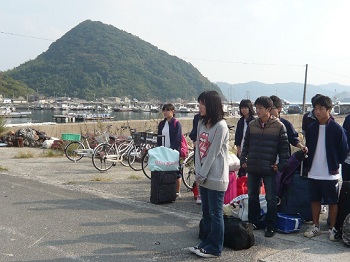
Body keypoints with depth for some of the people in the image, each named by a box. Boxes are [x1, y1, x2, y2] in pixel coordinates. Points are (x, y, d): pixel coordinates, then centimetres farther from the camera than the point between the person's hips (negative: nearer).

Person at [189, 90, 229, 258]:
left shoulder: (220, 127, -15)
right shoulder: (201, 123, 9)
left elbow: (213, 153, -15)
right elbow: (198, 149, 8)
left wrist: (202, 175, -11)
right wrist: (198, 173, 1)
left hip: (215, 178, -7)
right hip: (203, 176, 8)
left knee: (215, 214, 3)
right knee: (206, 212, 16)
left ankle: (215, 249, 14)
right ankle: (206, 243, 28)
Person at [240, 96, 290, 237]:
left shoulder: (279, 126, -8)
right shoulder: (252, 125, 4)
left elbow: (284, 147, -5)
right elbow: (246, 144, 11)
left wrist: (281, 164, -9)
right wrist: (243, 160, 6)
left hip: (269, 169, -4)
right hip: (252, 168, 4)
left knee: (271, 199, 4)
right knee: (252, 197, 14)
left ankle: (270, 226, 16)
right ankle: (254, 222, 28)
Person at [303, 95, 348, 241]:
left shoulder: (337, 129, -9)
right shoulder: (311, 128, 4)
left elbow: (344, 150, -3)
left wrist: (335, 164, -1)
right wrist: (307, 166, 6)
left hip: (330, 174, -4)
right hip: (313, 173, 4)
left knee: (332, 202, 7)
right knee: (315, 200, 13)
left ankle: (332, 229, 19)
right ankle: (315, 227, 26)